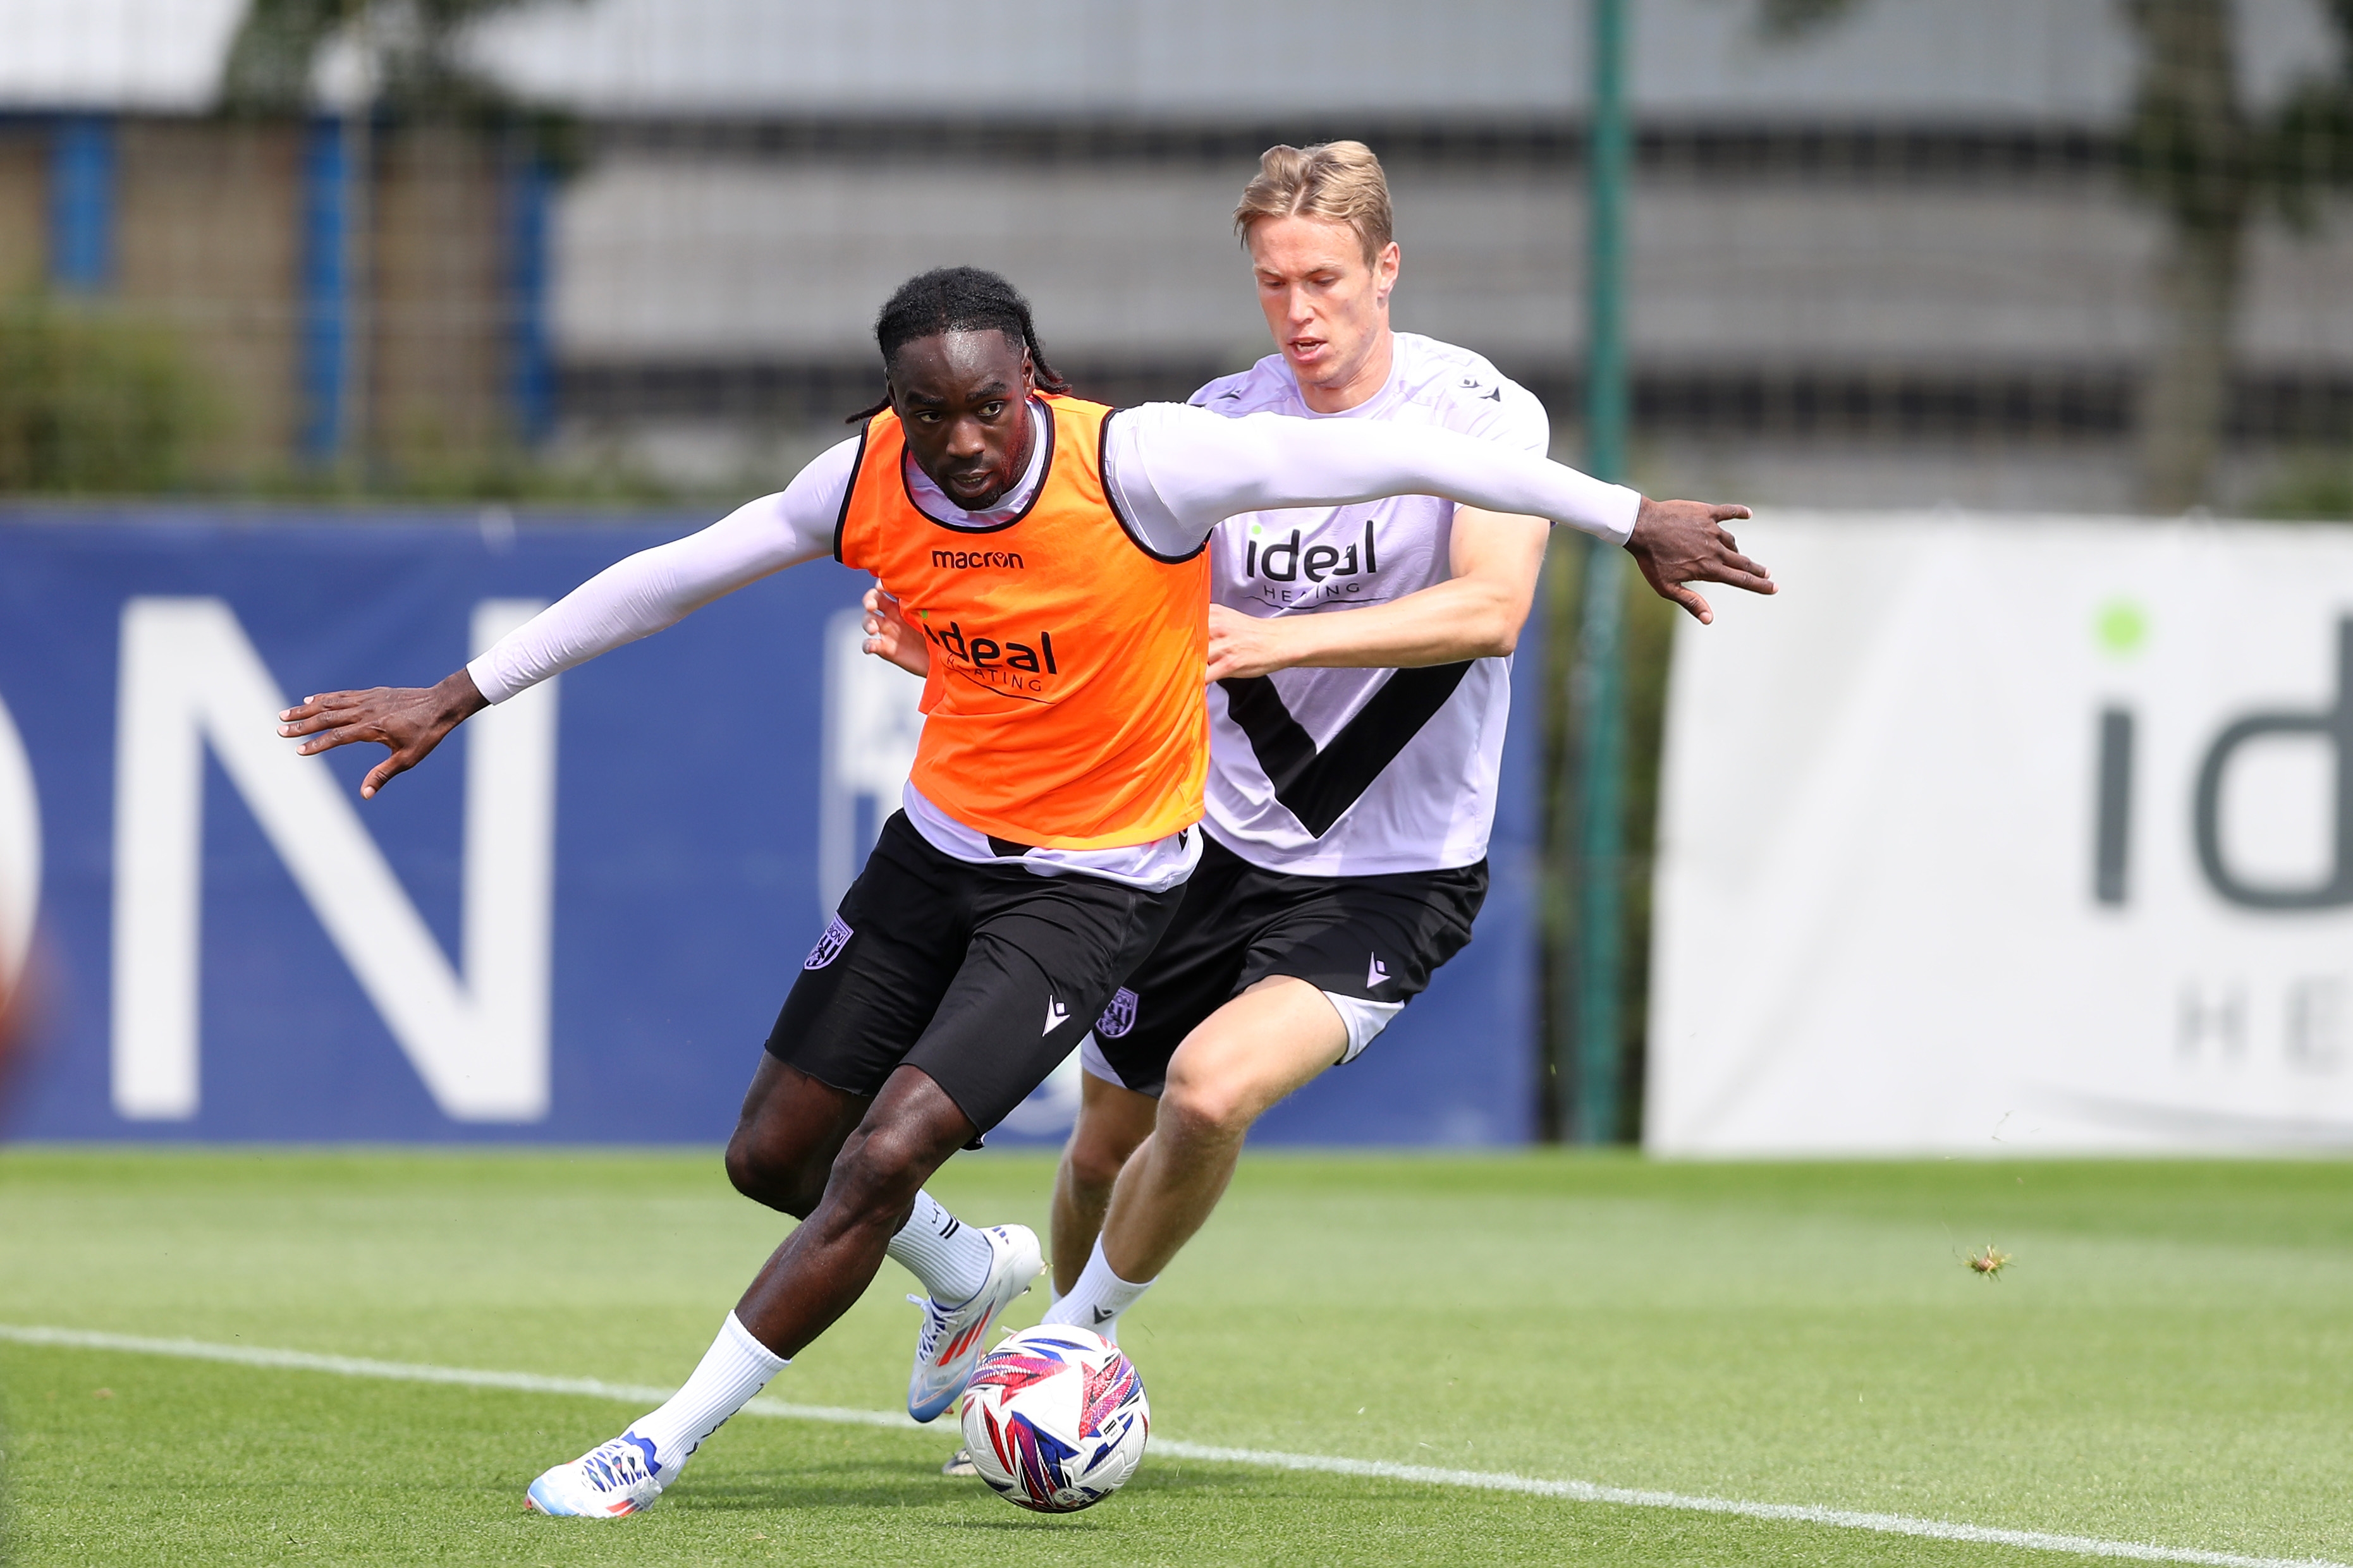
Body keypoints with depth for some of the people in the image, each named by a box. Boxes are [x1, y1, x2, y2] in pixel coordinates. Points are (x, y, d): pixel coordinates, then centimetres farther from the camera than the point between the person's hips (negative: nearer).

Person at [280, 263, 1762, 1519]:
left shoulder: (1139, 467, -25)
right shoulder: (872, 482, -11)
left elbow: (1397, 456, -21)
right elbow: (669, 578, 1)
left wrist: (1629, 517, -19)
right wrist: (458, 697, 5)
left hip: (1094, 883, -5)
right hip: (940, 842, 5)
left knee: (880, 1161, -17)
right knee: (774, 1157, 10)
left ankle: (662, 1447, -5)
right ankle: (973, 1274, 42)